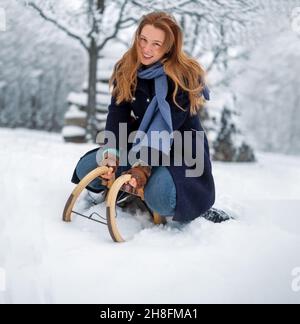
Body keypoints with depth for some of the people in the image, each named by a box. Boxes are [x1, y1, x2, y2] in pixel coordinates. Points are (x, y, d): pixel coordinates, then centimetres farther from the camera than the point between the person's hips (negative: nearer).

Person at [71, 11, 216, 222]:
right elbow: (117, 112, -11)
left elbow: (166, 125, -29)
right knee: (85, 169, -9)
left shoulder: (184, 76, -21)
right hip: (142, 140, 6)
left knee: (160, 198, -33)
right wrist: (111, 154, -26)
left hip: (180, 146, -5)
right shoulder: (126, 69, -4)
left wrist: (144, 165, -39)